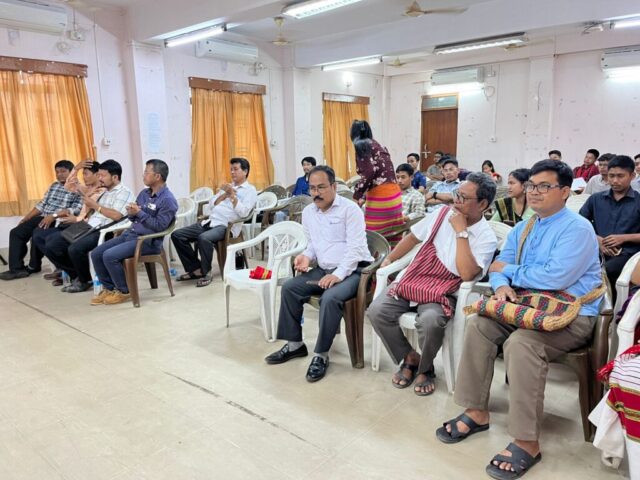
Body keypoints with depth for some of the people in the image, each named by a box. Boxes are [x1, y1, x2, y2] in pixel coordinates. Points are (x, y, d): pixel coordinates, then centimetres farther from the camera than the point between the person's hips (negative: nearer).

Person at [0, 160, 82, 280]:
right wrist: (25, 218, 11)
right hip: (42, 218, 8)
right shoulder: (54, 186, 19)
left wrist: (54, 216, -27)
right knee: (16, 232, -4)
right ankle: (16, 268, -4)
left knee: (37, 235, -30)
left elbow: (76, 209, -20)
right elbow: (42, 204, 19)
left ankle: (33, 266, -4)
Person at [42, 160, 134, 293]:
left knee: (75, 249, -32)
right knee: (51, 246, -2)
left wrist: (95, 205, -12)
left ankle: (85, 280, -3)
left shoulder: (124, 192, -4)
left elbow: (116, 216, -20)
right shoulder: (103, 191, 23)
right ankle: (78, 275, 9)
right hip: (87, 229, 9)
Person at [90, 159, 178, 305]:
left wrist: (139, 213, -18)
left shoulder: (168, 200, -14)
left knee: (109, 256, -23)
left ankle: (124, 291, -3)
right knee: (96, 254, -1)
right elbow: (134, 218, 17)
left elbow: (159, 226, -20)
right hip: (130, 233, 9)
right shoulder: (144, 193, 12)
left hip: (147, 241, -9)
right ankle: (109, 288, 12)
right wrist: (131, 213, -7)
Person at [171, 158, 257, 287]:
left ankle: (206, 272, -15)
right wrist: (224, 194, 4)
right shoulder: (227, 187, 26)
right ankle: (196, 269, -1)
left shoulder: (250, 190, 5)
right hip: (209, 221, 8)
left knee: (203, 238, -37)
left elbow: (243, 212, -11)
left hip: (226, 226, -7)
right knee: (177, 235, -7)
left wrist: (232, 195, -12)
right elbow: (211, 205, 17)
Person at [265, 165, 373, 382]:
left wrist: (339, 274, -27)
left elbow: (355, 247, -17)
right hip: (323, 269, 7)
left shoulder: (350, 209, -10)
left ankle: (321, 355, -16)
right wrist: (307, 256, -3)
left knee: (330, 298, -33)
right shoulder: (308, 212, 11)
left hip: (352, 270, -7)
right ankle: (295, 344, 4)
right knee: (289, 287, -9)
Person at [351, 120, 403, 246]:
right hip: (393, 194, 8)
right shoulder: (378, 145, 22)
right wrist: (364, 196, 36)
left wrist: (357, 196, -7)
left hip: (380, 196, -8)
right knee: (392, 236, 10)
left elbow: (369, 172, -14)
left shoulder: (361, 145, -2)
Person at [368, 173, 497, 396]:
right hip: (410, 280, 4)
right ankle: (409, 358, 4)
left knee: (430, 321, -36)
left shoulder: (486, 238, -8)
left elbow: (467, 274, -24)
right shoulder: (442, 213, 5)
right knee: (376, 310, -20)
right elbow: (413, 237, 18)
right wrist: (388, 259, 18)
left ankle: (425, 368, -1)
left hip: (441, 293, -4)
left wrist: (461, 231, -20)